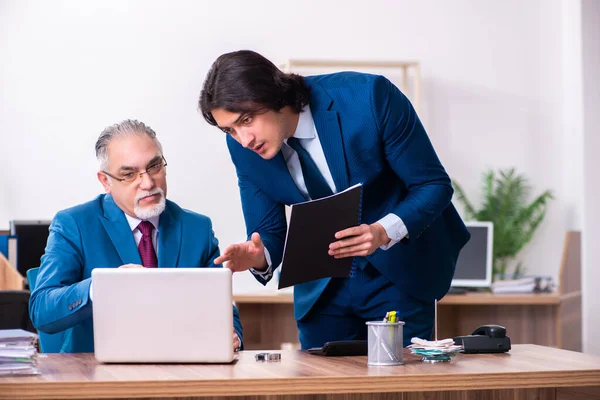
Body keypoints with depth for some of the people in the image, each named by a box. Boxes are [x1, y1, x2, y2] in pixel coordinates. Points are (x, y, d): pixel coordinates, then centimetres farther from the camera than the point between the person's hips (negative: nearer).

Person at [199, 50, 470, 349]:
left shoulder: (369, 96, -25)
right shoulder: (243, 148, -13)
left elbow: (433, 185, -18)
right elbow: (268, 232, -3)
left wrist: (383, 233, -35)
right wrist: (258, 257, -27)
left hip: (400, 274, -3)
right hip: (322, 288, 3)